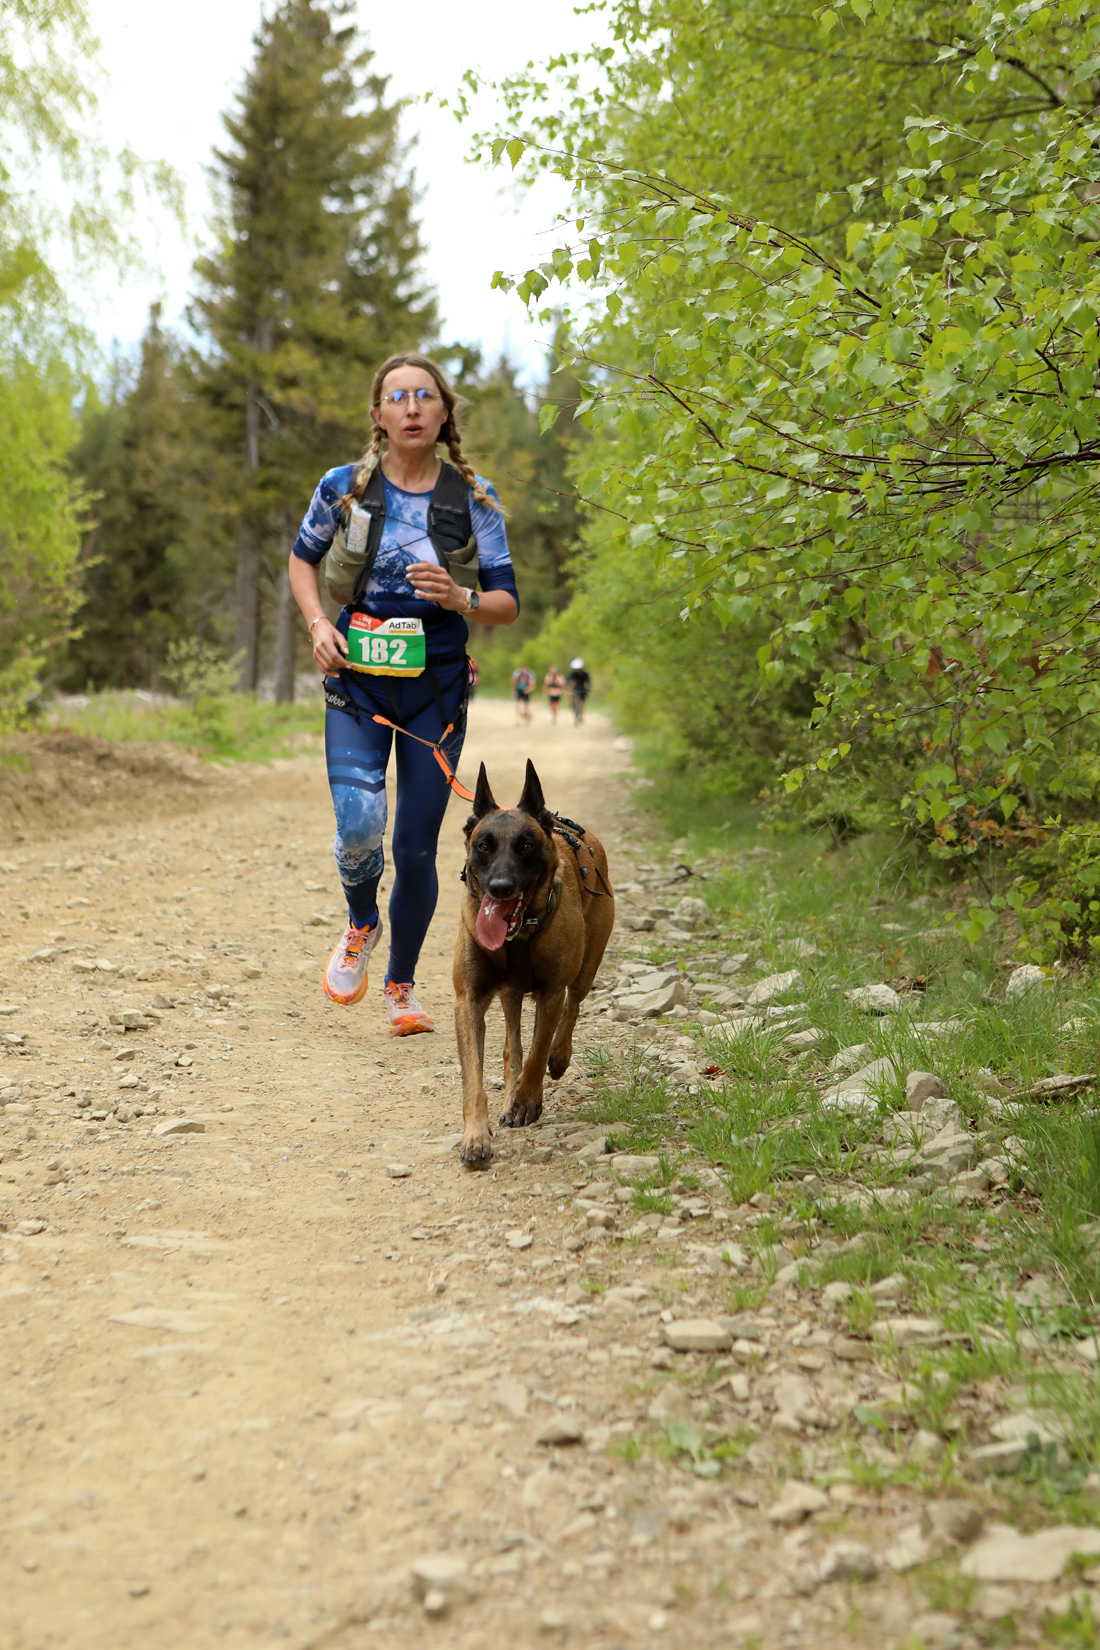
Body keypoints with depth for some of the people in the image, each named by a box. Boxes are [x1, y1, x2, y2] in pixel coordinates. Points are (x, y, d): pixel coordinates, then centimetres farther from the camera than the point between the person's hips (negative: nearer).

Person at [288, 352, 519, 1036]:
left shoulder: (473, 498, -2)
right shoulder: (345, 486, -2)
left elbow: (508, 604, 1)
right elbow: (303, 559, 15)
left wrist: (459, 598, -20)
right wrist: (318, 623, -3)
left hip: (437, 684, 0)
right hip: (358, 679, 0)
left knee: (416, 846, 2)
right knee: (359, 828, -20)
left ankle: (402, 985, 26)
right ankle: (361, 925, 16)